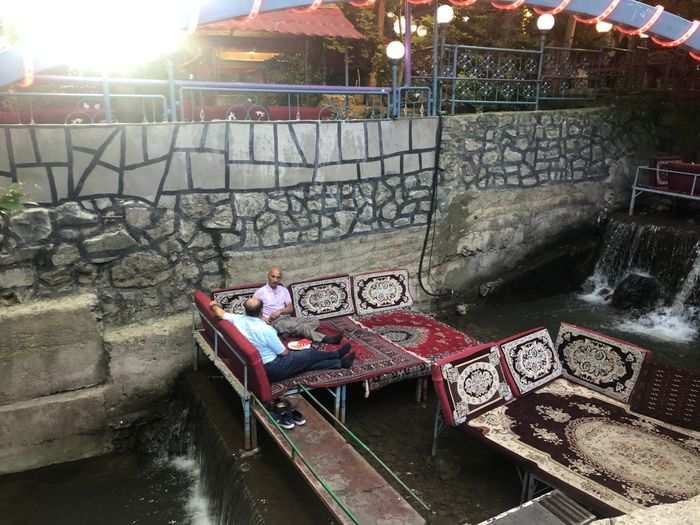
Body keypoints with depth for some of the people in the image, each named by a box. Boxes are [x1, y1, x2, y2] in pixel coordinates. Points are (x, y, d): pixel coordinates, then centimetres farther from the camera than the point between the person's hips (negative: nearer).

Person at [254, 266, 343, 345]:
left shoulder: (284, 290, 16)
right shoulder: (260, 292, 2)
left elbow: (290, 309, 9)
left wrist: (279, 311, -11)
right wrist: (262, 319, -15)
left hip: (288, 318, 6)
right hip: (275, 322, -6)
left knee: (314, 321, -14)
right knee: (299, 326, -33)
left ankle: (297, 331, -40)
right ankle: (325, 339, -45)